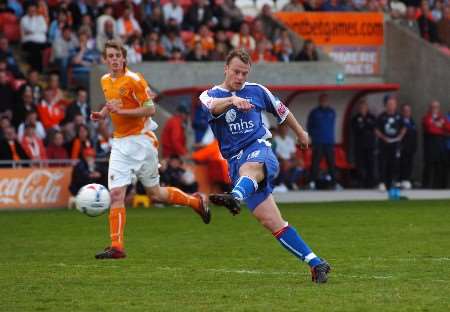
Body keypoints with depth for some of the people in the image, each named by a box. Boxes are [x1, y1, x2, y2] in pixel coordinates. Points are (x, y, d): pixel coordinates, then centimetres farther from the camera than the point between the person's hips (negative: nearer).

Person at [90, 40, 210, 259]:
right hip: (120, 143, 5)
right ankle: (116, 247, -9)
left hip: (141, 141, -5)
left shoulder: (133, 80, -13)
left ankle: (196, 201, 29)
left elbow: (150, 109, -16)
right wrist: (102, 113, 6)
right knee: (116, 194, -8)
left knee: (155, 194, 5)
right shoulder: (105, 81, 9)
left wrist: (120, 110, -23)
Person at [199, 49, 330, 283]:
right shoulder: (210, 95, 6)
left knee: (248, 168, -41)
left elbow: (281, 111, 30)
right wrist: (232, 100, -41)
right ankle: (316, 264, -7)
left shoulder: (257, 91, 12)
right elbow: (214, 106, -20)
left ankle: (235, 197, -75)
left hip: (259, 150, -1)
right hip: (235, 161, 1)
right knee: (271, 222, -9)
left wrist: (300, 133, 42)